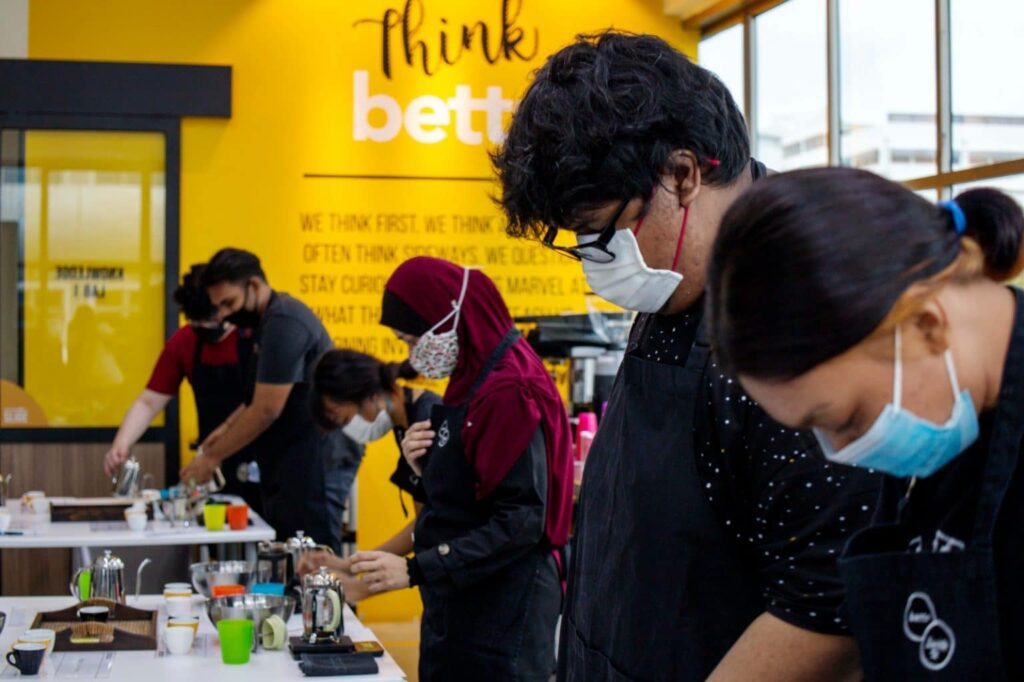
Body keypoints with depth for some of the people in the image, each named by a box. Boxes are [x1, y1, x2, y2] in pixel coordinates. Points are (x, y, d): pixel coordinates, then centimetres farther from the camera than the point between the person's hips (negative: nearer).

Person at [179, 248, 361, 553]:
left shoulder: (283, 323, -16)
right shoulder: (271, 321, 16)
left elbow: (267, 410, -19)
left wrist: (212, 457, -10)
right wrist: (223, 435, 10)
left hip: (315, 462, -10)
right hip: (294, 463, 10)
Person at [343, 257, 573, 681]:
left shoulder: (508, 392, -19)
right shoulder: (472, 382, 10)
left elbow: (520, 522, -23)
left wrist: (415, 570, -25)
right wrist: (427, 466, -1)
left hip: (502, 611, -9)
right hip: (459, 603, 9)